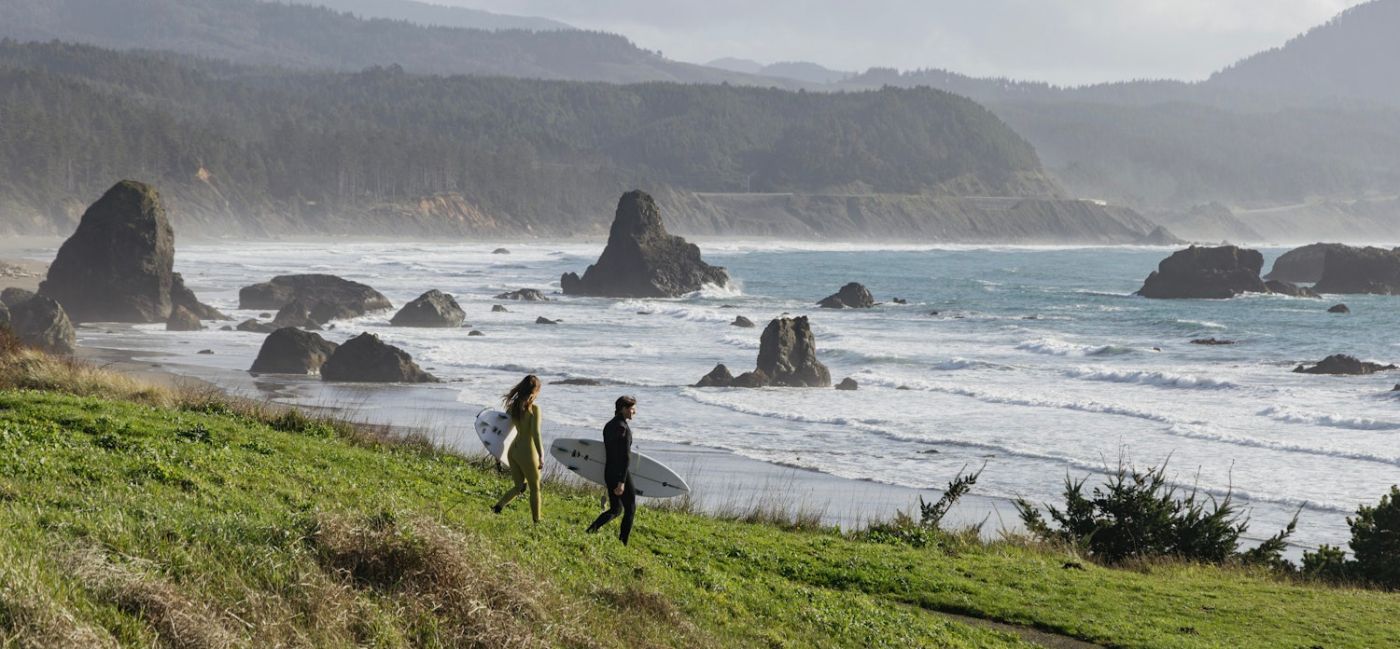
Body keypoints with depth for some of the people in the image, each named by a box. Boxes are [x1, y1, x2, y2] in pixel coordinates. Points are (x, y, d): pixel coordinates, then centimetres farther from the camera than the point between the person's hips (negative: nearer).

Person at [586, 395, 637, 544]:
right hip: (621, 474, -8)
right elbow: (626, 456, -21)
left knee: (615, 509, 17)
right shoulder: (624, 428, -18)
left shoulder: (608, 426, 10)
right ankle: (622, 542, 10)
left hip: (608, 473, 8)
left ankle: (591, 529, -3)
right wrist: (622, 481, -23)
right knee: (630, 509, 9)